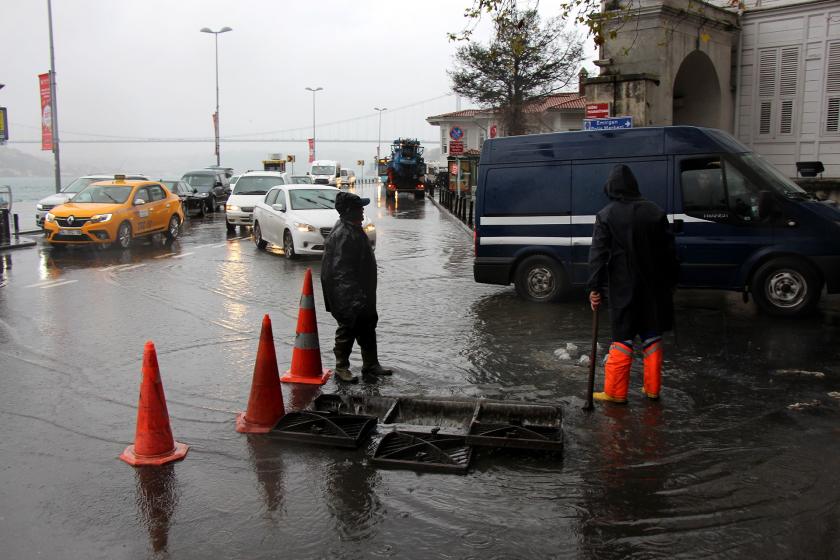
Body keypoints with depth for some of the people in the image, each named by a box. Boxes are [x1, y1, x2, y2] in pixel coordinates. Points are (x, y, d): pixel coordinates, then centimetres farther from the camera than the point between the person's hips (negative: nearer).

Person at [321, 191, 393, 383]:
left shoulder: (354, 229, 10)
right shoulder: (341, 235, -23)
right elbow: (340, 270, -27)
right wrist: (352, 298, -28)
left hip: (363, 293, 10)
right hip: (348, 296, -10)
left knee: (368, 326, 17)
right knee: (348, 328, 1)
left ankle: (371, 364, 29)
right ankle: (341, 367, 16)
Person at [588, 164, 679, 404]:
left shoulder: (606, 215, -6)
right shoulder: (655, 212, 4)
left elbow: (598, 254, -11)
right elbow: (669, 251, 6)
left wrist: (595, 288, -10)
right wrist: (671, 281, 13)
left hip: (623, 287, -3)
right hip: (653, 287, 3)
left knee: (622, 339, 3)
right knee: (652, 338, 13)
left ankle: (616, 392, 7)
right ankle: (652, 389, 21)